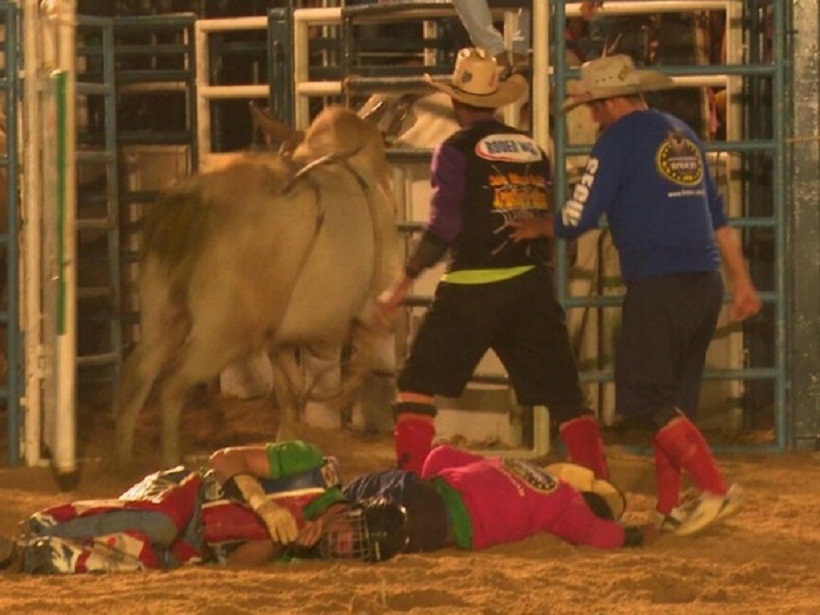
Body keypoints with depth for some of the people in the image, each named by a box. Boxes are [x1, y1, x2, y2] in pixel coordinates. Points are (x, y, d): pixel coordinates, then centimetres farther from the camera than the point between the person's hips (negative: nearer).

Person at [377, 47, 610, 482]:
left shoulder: (456, 150, -3)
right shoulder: (533, 149, 12)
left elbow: (443, 228, -10)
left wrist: (402, 284, -4)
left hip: (473, 283, -4)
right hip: (533, 282, 4)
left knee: (418, 381, 6)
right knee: (562, 392, 8)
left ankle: (411, 480, -1)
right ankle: (599, 484, 3)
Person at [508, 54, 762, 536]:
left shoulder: (621, 138, -5)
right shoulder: (684, 136, 19)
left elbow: (580, 217, -6)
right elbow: (718, 216, 21)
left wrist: (535, 228, 12)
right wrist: (742, 281, 23)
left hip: (659, 287, -8)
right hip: (706, 285, 8)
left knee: (646, 396, -5)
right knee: (675, 400, 13)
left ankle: (715, 487, -16)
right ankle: (669, 508, 13)